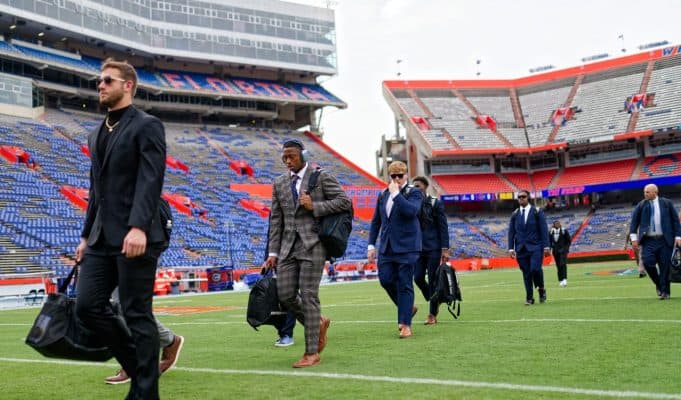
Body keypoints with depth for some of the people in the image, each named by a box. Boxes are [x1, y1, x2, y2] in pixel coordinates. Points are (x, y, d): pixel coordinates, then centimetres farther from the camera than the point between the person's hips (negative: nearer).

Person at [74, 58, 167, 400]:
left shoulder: (147, 126, -4)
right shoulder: (96, 135, 20)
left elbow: (151, 180, -15)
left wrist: (138, 227, -26)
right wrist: (86, 235, 19)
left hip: (135, 236, -8)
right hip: (103, 238, 8)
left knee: (137, 314, -2)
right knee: (87, 306, 3)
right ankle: (139, 363, 20)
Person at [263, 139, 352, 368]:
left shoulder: (321, 177, 0)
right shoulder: (279, 184, 15)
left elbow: (344, 202, -4)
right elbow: (276, 220, 15)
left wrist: (314, 206, -14)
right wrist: (273, 252, 9)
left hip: (312, 244, -5)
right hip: (288, 246, 5)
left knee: (308, 295, -7)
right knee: (285, 294, -1)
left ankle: (312, 353, 1)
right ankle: (318, 323, 26)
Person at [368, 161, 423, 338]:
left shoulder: (414, 193, -2)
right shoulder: (383, 194, 14)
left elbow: (411, 211, -24)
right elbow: (376, 221, 18)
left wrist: (396, 193, -17)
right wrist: (371, 244, 12)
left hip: (406, 247, -5)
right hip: (386, 247, 6)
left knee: (404, 285, -5)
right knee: (386, 280, 1)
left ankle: (405, 325, 1)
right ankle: (408, 308, 25)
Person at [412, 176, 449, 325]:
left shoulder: (435, 204, -3)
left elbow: (443, 227, -5)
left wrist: (445, 249, -11)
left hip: (433, 248, -4)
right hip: (418, 248, 4)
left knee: (432, 280, -1)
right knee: (418, 278, -2)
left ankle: (433, 314, 8)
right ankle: (435, 301, 24)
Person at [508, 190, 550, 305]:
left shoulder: (537, 212, 2)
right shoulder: (515, 214, 9)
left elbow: (544, 230, -1)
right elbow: (511, 232, 10)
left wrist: (546, 246, -8)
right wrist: (511, 248, 2)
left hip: (535, 247, -3)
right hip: (521, 248, 3)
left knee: (535, 269, -17)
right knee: (526, 273, 2)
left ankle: (541, 289, 9)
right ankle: (529, 298, 10)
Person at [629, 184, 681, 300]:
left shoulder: (666, 203, 6)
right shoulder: (641, 206, 5)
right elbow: (634, 222, 2)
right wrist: (634, 238, -8)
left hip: (664, 241, 0)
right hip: (648, 241, 0)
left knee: (665, 266, -1)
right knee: (648, 262, -14)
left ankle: (665, 291, 12)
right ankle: (659, 285, 12)